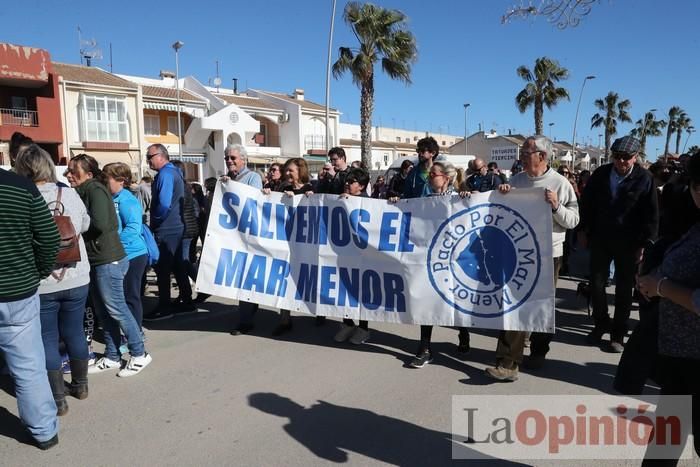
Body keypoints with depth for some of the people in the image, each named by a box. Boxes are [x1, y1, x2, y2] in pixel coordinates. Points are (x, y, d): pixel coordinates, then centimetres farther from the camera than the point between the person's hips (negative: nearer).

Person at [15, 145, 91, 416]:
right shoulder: (70, 195, -6)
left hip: (40, 284, -3)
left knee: (47, 340, 10)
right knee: (74, 332, 18)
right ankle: (80, 385, 34)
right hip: (76, 279, 3)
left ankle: (58, 399, 17)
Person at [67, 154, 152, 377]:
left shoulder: (95, 190, -12)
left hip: (108, 260, -9)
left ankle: (139, 354, 10)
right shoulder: (83, 192, 15)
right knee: (103, 311, 14)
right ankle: (112, 357, 24)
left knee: (115, 309, -2)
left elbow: (100, 224, -24)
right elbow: (84, 223, 14)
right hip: (96, 260, 9)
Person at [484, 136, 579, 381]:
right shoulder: (516, 180, 5)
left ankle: (538, 352, 33)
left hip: (548, 253, -2)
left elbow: (573, 220, -5)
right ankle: (508, 363, 2)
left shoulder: (560, 183, -5)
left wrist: (556, 206, -22)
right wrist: (502, 195, -5)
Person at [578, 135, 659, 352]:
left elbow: (652, 215, -6)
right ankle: (601, 324, 27)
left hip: (628, 243, -2)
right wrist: (584, 230, 5)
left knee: (624, 289, 8)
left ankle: (618, 334, 21)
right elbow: (587, 203, 8)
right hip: (600, 239, 2)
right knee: (596, 284, 7)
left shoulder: (645, 179, -8)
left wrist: (645, 244, -10)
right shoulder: (601, 174, -1)